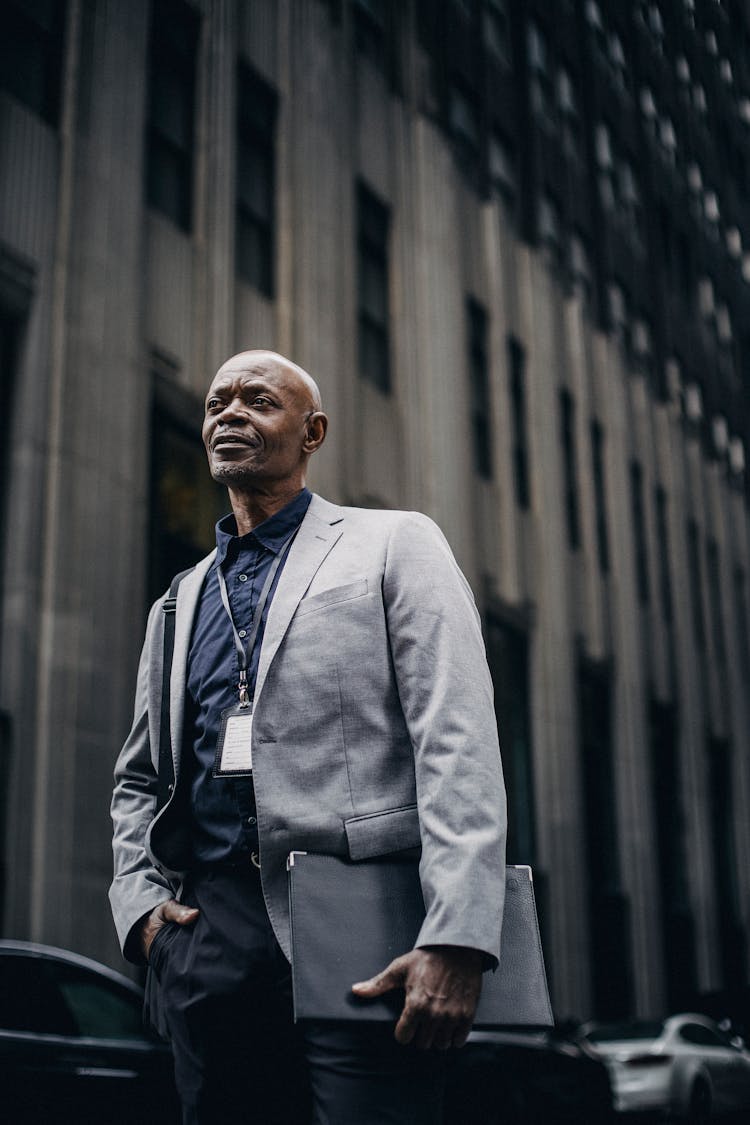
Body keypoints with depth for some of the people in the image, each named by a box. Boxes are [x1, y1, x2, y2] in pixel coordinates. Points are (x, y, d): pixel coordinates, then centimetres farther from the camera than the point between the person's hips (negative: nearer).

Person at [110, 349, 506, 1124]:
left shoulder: (393, 546, 5)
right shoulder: (176, 604, 22)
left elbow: (458, 748, -6)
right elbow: (136, 779, 27)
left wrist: (457, 941, -17)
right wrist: (138, 901, 8)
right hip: (208, 936, 5)